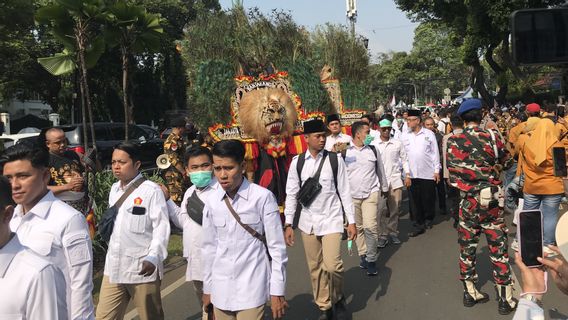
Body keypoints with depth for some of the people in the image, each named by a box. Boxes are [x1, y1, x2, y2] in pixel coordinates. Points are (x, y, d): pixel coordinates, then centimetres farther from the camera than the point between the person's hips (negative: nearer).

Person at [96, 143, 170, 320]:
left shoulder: (151, 190, -12)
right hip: (114, 266, 6)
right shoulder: (114, 189, 11)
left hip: (142, 267, -6)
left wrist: (153, 257, -24)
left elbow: (161, 226, -16)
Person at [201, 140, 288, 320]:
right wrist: (207, 288, 14)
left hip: (252, 288, -4)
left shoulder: (262, 197, -13)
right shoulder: (211, 202, 0)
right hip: (221, 289, 4)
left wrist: (277, 292, -5)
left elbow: (276, 247, -8)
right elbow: (209, 247, 8)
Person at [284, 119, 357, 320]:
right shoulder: (297, 162, -1)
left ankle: (338, 298, 18)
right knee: (315, 268, 11)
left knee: (332, 265, -13)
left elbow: (344, 191, -2)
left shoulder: (335, 159, -5)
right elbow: (291, 194, 2)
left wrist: (351, 221, -3)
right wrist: (288, 224, 0)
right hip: (307, 221, 2)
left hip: (331, 219, -2)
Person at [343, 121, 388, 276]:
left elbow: (380, 170, 14)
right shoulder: (344, 151, -5)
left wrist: (384, 188, 20)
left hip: (371, 193, 0)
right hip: (352, 195, 0)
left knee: (370, 226, -10)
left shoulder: (373, 150, 4)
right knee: (358, 227, 11)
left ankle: (371, 259, 2)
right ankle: (363, 255, 28)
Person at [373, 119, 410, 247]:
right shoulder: (373, 144, 1)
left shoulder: (397, 143, 6)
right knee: (381, 209, -3)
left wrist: (407, 175, 5)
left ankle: (393, 232, 22)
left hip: (395, 180, 2)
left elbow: (404, 160, 11)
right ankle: (382, 235, 8)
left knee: (395, 208, 8)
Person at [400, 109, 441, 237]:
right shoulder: (404, 136, 4)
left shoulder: (429, 134, -1)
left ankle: (428, 219, 31)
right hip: (412, 174, 2)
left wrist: (437, 170, 1)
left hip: (428, 173, -2)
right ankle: (419, 225, 13)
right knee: (415, 200, 4)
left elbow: (435, 153, 3)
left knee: (428, 199, 8)